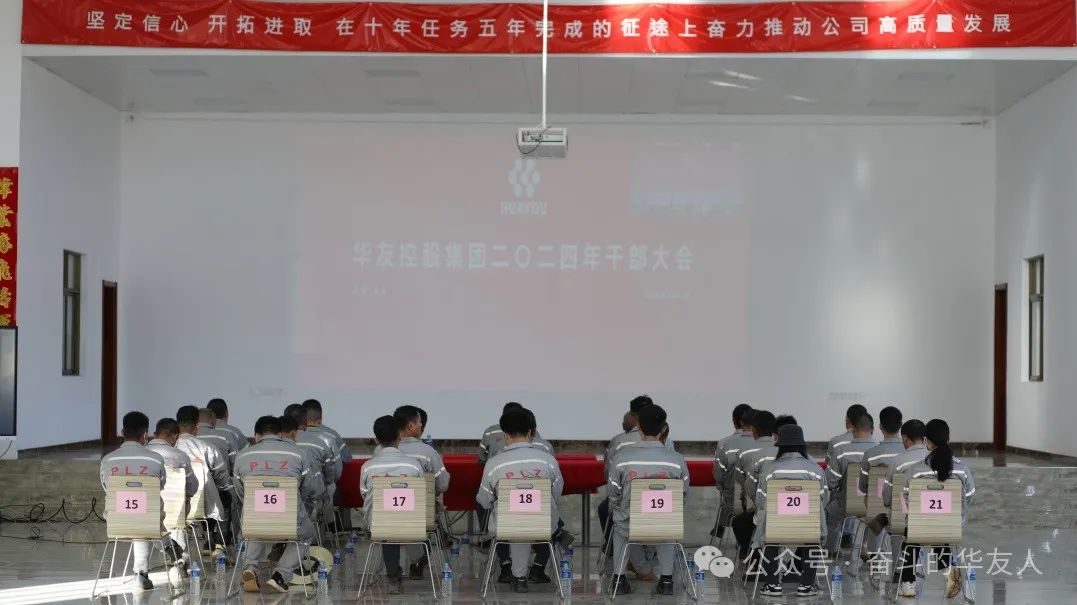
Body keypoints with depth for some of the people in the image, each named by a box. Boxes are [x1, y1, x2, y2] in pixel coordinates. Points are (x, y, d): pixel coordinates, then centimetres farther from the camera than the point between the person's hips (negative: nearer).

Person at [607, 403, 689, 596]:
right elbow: (684, 496, 1)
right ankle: (666, 578, 32)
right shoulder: (676, 460, -12)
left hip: (629, 528, 0)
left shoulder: (622, 457, -14)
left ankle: (619, 577, 32)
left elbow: (613, 495, -1)